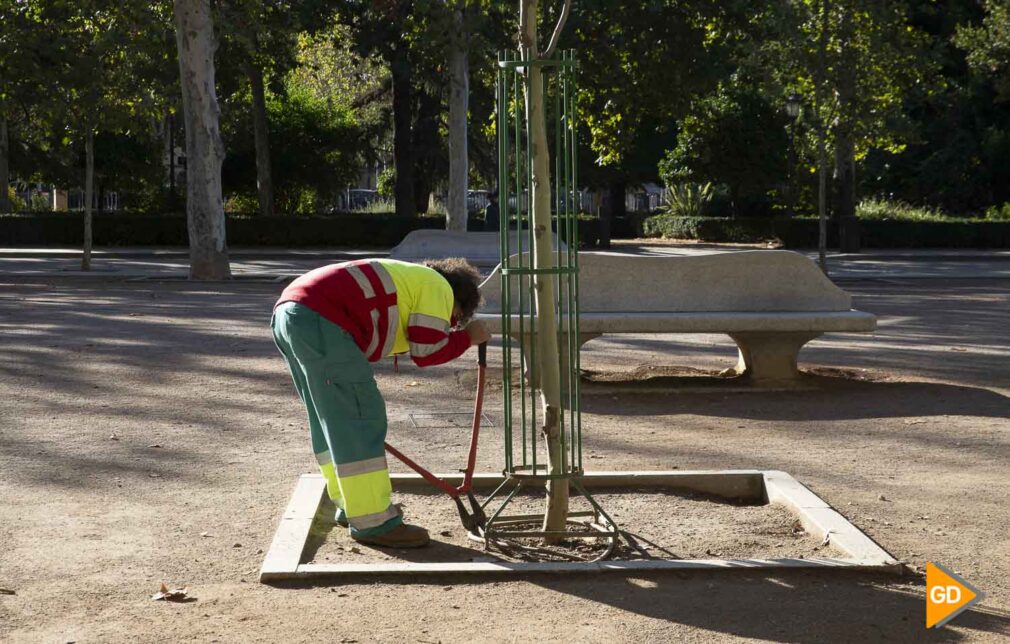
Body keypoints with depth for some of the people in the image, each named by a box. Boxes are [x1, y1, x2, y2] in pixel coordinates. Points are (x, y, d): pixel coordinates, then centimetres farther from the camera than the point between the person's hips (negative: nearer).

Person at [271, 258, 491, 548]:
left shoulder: (408, 281, 34)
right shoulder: (438, 288, 7)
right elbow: (427, 352, 1)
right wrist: (466, 337, 16)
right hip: (319, 320, -10)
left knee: (333, 419, 20)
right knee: (362, 418, -4)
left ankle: (353, 505, 31)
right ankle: (372, 522, -1)